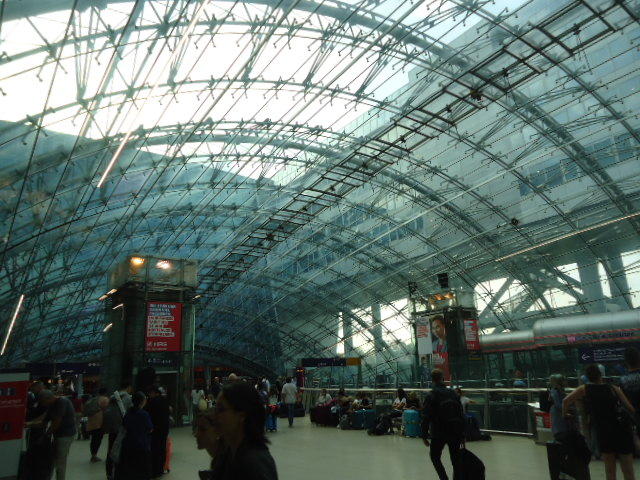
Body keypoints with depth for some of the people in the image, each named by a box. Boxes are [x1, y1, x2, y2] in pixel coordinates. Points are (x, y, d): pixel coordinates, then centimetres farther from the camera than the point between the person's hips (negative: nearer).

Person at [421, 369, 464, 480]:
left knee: (434, 456, 15)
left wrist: (424, 435, -5)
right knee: (455, 459, 16)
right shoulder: (452, 393, 2)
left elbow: (426, 418, -13)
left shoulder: (431, 396, -11)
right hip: (455, 433, 4)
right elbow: (461, 414, 5)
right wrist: (462, 433, 12)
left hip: (439, 434, -4)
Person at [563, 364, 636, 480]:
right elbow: (630, 409, -1)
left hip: (604, 433, -1)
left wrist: (564, 414, 7)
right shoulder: (614, 388, 4)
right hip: (623, 431, 1)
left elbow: (566, 400, -9)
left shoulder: (585, 389, 1)